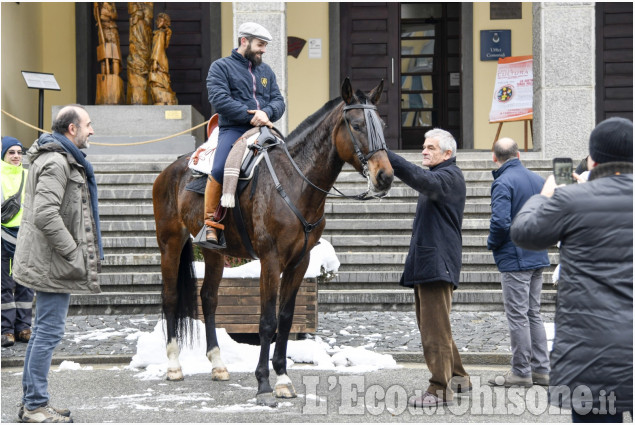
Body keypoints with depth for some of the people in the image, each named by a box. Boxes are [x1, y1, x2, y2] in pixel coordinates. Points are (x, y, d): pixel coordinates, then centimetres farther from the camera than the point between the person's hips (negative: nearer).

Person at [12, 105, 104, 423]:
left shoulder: (62, 160, 18)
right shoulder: (56, 162, -17)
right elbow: (45, 214, -26)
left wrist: (80, 252, 19)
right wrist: (73, 253, -22)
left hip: (47, 262, 11)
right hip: (52, 263, -11)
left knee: (43, 330, 15)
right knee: (49, 331, -8)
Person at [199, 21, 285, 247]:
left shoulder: (266, 71, 23)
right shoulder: (221, 67, 5)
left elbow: (278, 100, 15)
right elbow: (219, 99, -10)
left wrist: (266, 112, -10)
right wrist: (250, 116, -16)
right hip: (233, 129, -5)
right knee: (219, 171, -28)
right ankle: (210, 221, -14)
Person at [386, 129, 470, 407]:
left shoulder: (450, 176, -12)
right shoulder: (439, 177, 22)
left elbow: (422, 180, -31)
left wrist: (386, 156, -39)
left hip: (437, 263, -11)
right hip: (426, 263, 11)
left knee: (435, 328, -11)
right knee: (431, 325, 17)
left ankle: (440, 389, -9)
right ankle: (457, 378, 26)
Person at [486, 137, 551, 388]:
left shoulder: (503, 183, -16)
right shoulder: (538, 180, 8)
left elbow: (500, 222, -25)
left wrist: (492, 244, -6)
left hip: (514, 259, -8)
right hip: (537, 257, 8)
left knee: (517, 315, -2)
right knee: (533, 313, 14)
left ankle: (521, 372, 2)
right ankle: (541, 369, 16)